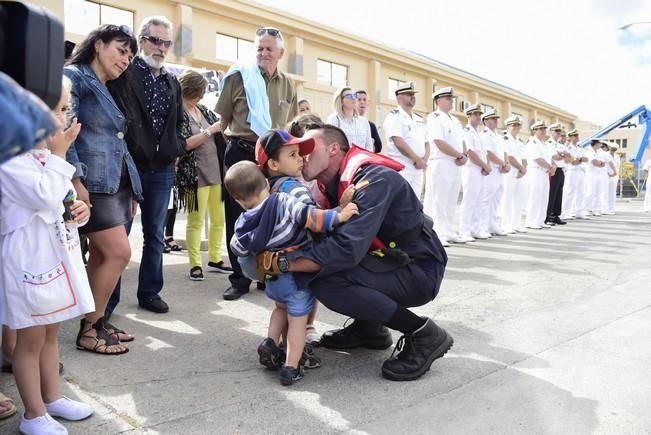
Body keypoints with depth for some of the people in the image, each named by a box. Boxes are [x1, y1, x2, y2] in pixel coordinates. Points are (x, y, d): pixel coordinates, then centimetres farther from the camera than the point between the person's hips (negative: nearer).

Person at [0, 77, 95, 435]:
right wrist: (59, 156, -16)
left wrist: (78, 210, 1)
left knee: (51, 332, 19)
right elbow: (45, 196, -25)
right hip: (30, 258, -9)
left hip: (58, 252, 9)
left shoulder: (46, 149, 13)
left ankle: (51, 397, 33)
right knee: (31, 339, 5)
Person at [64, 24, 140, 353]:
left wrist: (130, 191, 18)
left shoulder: (107, 91, 22)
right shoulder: (73, 76, -3)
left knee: (101, 256, 9)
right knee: (119, 253, -12)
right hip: (93, 184, -8)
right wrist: (76, 181, -21)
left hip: (115, 183, 8)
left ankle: (97, 322, 18)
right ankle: (88, 330, 1)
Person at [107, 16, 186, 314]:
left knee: (155, 235, 12)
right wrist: (126, 157, -15)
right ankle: (108, 300, 12)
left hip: (162, 170, 6)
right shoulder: (124, 74, -4)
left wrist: (176, 150, 9)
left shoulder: (172, 83, 15)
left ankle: (149, 292, 25)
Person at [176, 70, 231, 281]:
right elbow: (185, 144, -14)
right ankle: (195, 264, 8)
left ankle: (214, 259, 21)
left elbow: (219, 134, 21)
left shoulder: (204, 111, 12)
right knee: (196, 220, -1)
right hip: (195, 175, -6)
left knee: (219, 219, 9)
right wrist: (210, 130, -15)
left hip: (216, 172, 6)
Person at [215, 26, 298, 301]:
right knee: (238, 218, 3)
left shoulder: (287, 85, 10)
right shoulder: (239, 77, 0)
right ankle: (240, 278, 14)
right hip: (241, 154, -2)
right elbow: (223, 120, 4)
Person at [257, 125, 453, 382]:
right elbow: (316, 234, 4)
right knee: (315, 261, 2)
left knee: (323, 280, -26)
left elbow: (348, 248, -35)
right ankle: (369, 327, 13)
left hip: (419, 270, -9)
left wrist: (283, 263, -29)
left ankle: (423, 333, -13)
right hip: (389, 262, 9)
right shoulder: (333, 185, 6)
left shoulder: (373, 179, -23)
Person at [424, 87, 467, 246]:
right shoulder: (435, 118, -7)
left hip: (456, 165, 9)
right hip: (440, 164, -8)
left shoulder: (455, 120, 20)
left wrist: (464, 155, -3)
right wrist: (459, 156, -12)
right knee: (437, 201, -7)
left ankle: (449, 232, 18)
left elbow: (462, 141, 18)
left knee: (451, 201, 11)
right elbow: (439, 143, -17)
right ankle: (436, 235, -5)